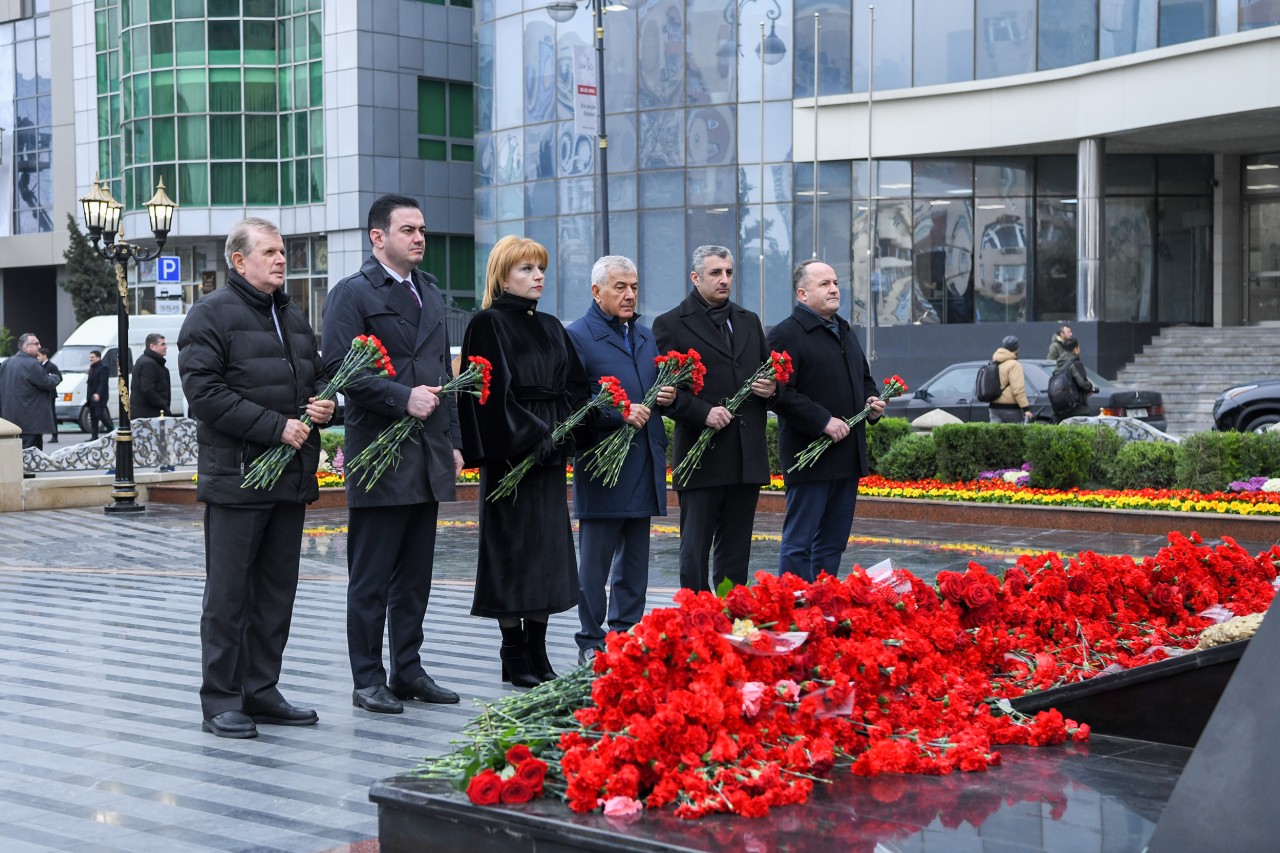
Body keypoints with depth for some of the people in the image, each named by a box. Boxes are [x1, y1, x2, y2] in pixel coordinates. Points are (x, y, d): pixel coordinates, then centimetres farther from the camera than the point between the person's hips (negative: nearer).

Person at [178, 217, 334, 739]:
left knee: (277, 591, 11)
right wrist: (275, 426, -19)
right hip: (235, 475, -8)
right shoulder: (212, 314, -6)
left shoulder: (294, 318, 19)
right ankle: (221, 701, 2)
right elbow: (204, 391, -16)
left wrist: (322, 407, 4)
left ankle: (261, 691, 20)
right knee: (229, 592, -3)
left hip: (291, 477, 8)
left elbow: (313, 380, 29)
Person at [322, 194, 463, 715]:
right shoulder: (353, 293, -5)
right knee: (371, 579, 0)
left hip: (429, 459, 7)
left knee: (415, 576, 12)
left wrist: (453, 441, 15)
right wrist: (403, 397, -19)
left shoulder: (431, 294, 19)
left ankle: (408, 672, 20)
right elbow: (339, 369, -15)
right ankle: (368, 681, 6)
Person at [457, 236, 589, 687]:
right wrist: (532, 436, -18)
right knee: (512, 549, -2)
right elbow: (493, 394, -13)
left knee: (547, 551, 7)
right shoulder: (488, 324, -5)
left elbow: (575, 387, 12)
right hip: (509, 455, -7)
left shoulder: (551, 328, 15)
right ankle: (514, 659, 5)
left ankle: (538, 655, 14)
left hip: (550, 452, 7)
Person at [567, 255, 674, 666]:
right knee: (595, 562, 0)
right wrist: (619, 413, -22)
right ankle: (591, 642, 6)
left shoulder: (645, 335, 18)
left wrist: (667, 397, 3)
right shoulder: (578, 336, -6)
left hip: (644, 468, 7)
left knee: (635, 563, 12)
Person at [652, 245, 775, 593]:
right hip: (702, 456, -5)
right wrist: (702, 413, -19)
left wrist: (771, 389, 2)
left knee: (736, 550, 10)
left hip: (748, 458, 5)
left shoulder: (749, 322, 17)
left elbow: (768, 372, 25)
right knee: (695, 550, -1)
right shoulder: (670, 325, -1)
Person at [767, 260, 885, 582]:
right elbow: (781, 393, -18)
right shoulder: (786, 335, -9)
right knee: (799, 543, -4)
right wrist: (823, 422, -21)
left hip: (848, 457, 9)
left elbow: (864, 379, 31)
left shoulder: (845, 332, 19)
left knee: (833, 543, 13)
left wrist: (872, 402, 10)